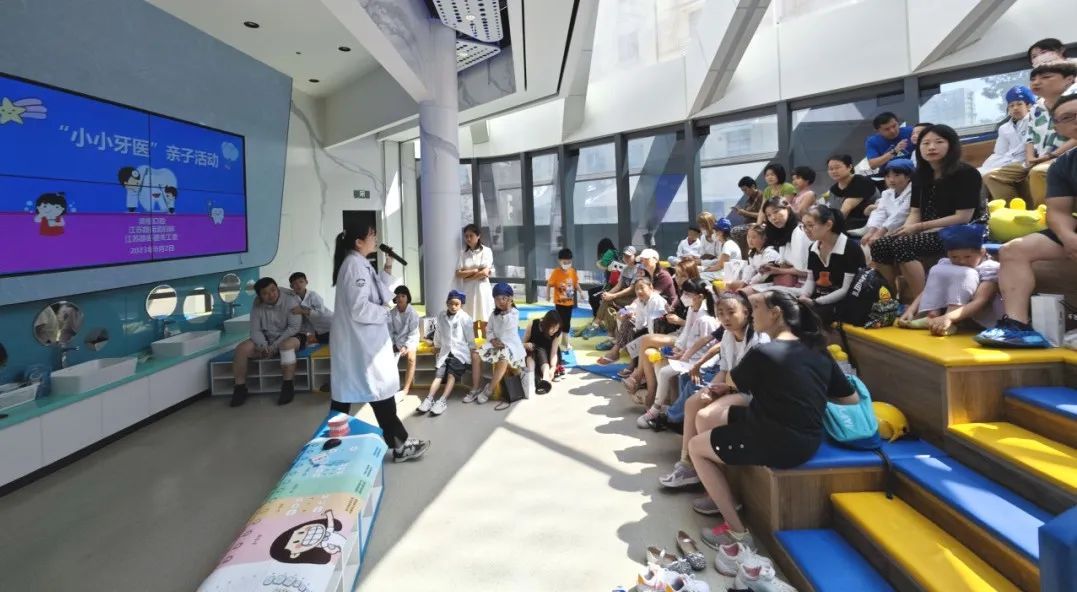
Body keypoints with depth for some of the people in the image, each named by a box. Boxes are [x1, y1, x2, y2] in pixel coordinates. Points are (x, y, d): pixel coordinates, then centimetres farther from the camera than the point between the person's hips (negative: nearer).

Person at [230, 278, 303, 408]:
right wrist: (263, 346, -24)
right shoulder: (257, 306, -2)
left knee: (286, 345, -39)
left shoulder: (290, 300, -15)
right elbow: (255, 330, -4)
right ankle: (240, 388, -6)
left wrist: (275, 345, -25)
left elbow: (294, 327, -20)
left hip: (289, 337, -5)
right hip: (267, 339, 5)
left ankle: (288, 386, -32)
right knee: (241, 349, -17)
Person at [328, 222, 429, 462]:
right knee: (381, 391, 0)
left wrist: (387, 269, 7)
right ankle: (399, 445, 11)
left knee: (344, 393, 15)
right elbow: (359, 309, -24)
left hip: (362, 339, 10)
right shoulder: (354, 265, -18)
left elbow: (379, 296, 15)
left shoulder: (361, 264, 13)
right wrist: (384, 315, -8)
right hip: (361, 341, -10)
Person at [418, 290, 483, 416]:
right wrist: (437, 347, 19)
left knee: (452, 374, -19)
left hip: (460, 351, -3)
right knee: (439, 374, -10)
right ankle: (429, 399, -17)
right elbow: (438, 334, 14)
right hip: (445, 351, 4)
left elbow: (470, 336, -2)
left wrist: (473, 351, -2)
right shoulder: (441, 316, 3)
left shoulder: (464, 317, -6)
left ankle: (443, 400, -27)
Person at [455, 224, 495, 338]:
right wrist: (475, 270, -7)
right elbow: (458, 273, -1)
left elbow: (485, 273, -9)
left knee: (484, 323, -3)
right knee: (472, 323, 2)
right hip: (468, 290, 3)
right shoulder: (463, 253, 9)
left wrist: (467, 275, -3)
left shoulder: (486, 251, 1)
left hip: (482, 289, -2)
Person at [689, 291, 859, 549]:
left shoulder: (762, 353, -17)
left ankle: (737, 532, 7)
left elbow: (734, 382, 4)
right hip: (808, 440, 8)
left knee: (696, 446, 9)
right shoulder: (817, 351, 3)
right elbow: (851, 398, 11)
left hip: (777, 444, -8)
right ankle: (721, 494, 24)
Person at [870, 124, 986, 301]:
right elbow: (915, 213, 7)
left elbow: (963, 217, -14)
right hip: (930, 232, 7)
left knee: (902, 246, -30)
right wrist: (907, 229, -15)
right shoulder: (920, 175, 10)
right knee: (879, 246, -15)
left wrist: (920, 227, -15)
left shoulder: (966, 173, -9)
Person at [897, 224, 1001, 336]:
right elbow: (927, 291, -7)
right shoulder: (945, 264, 1)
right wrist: (910, 311, -26)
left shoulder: (990, 268, -15)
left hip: (981, 320, -5)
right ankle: (931, 317, -28)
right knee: (937, 270, -10)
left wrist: (948, 317, -46)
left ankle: (949, 322, -39)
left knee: (966, 274, -25)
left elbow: (980, 302, -30)